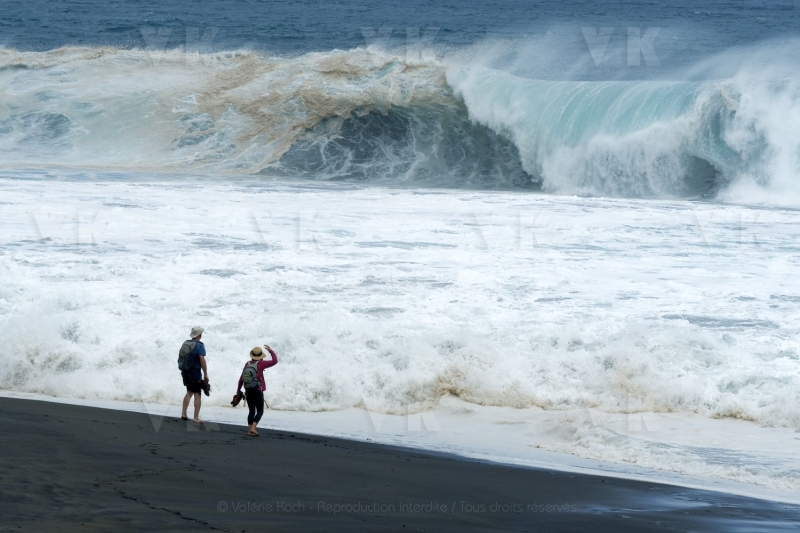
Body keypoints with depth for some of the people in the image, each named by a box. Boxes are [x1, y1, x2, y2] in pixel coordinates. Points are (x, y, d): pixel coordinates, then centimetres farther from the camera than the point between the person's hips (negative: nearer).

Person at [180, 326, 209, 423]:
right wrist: (205, 374, -17)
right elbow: (202, 360, -22)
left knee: (189, 392, 21)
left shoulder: (185, 344, 8)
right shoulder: (199, 345, -14)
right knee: (197, 394, -1)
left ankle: (183, 413, 18)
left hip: (185, 372, 7)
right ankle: (196, 418, -2)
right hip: (195, 373, -7)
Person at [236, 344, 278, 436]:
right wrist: (270, 351, 2)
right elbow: (275, 361, -11)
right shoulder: (260, 364, -13)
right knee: (260, 411, 3)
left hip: (248, 391, 5)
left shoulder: (247, 364, 1)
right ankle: (253, 428, -14)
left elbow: (241, 379, 6)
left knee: (251, 411, 14)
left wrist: (238, 390, 17)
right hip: (258, 392, -5)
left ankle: (250, 430, 10)